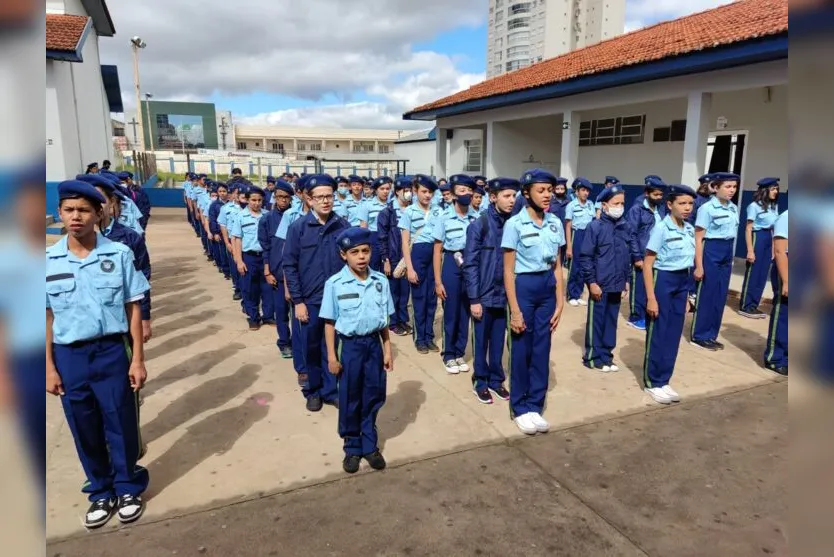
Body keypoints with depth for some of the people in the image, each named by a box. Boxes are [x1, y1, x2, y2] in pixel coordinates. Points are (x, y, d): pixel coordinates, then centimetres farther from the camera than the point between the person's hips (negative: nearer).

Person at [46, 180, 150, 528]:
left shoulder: (119, 254, -6)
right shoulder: (49, 260, 0)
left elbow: (133, 309, -2)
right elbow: (47, 316, 5)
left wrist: (137, 359, -4)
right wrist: (49, 367, 3)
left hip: (111, 351, -2)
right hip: (68, 355, 2)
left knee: (121, 425, 9)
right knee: (84, 430, 15)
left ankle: (129, 488, 30)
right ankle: (101, 492, 34)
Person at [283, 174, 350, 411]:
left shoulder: (343, 226, -2)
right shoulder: (298, 227, -6)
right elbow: (289, 265, -5)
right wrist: (297, 300, -8)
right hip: (309, 300, -1)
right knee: (310, 347, 12)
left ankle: (331, 389, 28)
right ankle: (312, 390, 31)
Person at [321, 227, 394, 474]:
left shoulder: (381, 281, -2)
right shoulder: (334, 284, -11)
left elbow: (384, 320, 5)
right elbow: (330, 323, -6)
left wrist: (387, 351, 6)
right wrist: (332, 356, -6)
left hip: (373, 343, 3)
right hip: (349, 345, -3)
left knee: (373, 397, 13)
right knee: (350, 400, 11)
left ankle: (370, 445, 33)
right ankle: (352, 447, 31)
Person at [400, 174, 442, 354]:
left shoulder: (438, 211, 6)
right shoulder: (409, 212, -1)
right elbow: (405, 242, -3)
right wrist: (409, 268, -9)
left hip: (435, 255, 3)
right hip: (417, 255, -3)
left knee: (432, 297, 9)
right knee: (419, 298, 5)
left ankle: (429, 336, 21)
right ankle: (420, 338, 17)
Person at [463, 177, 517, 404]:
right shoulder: (478, 226, -10)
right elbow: (470, 265, -10)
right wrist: (474, 299, -12)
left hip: (505, 295, 3)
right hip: (484, 295, -3)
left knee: (498, 341, 15)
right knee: (482, 341, 10)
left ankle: (496, 379, 31)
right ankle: (481, 382, 26)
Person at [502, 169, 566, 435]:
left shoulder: (555, 223, 4)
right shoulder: (514, 224, -11)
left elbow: (557, 266, 8)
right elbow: (508, 270, -10)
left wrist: (560, 303, 4)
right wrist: (515, 310, -12)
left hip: (548, 287, 5)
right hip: (524, 287, -4)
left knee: (542, 349, 10)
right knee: (522, 350, 6)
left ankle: (535, 406, 25)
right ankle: (520, 408, 22)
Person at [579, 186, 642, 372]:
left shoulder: (626, 227, 5)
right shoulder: (595, 226, -11)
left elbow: (633, 250, 16)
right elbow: (585, 257, -11)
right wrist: (591, 281, -13)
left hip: (617, 284, 6)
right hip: (600, 284, -5)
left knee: (611, 321, 14)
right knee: (596, 321, 5)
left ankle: (606, 355, 26)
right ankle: (592, 357, 17)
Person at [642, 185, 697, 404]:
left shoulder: (690, 229, 8)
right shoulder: (661, 228, -13)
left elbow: (690, 260, 15)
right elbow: (647, 264, -13)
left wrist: (689, 292, 14)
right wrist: (651, 298, -17)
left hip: (683, 282, 7)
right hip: (663, 280, -7)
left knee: (674, 334, 11)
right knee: (658, 334, 2)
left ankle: (664, 381, 22)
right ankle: (652, 382, 14)